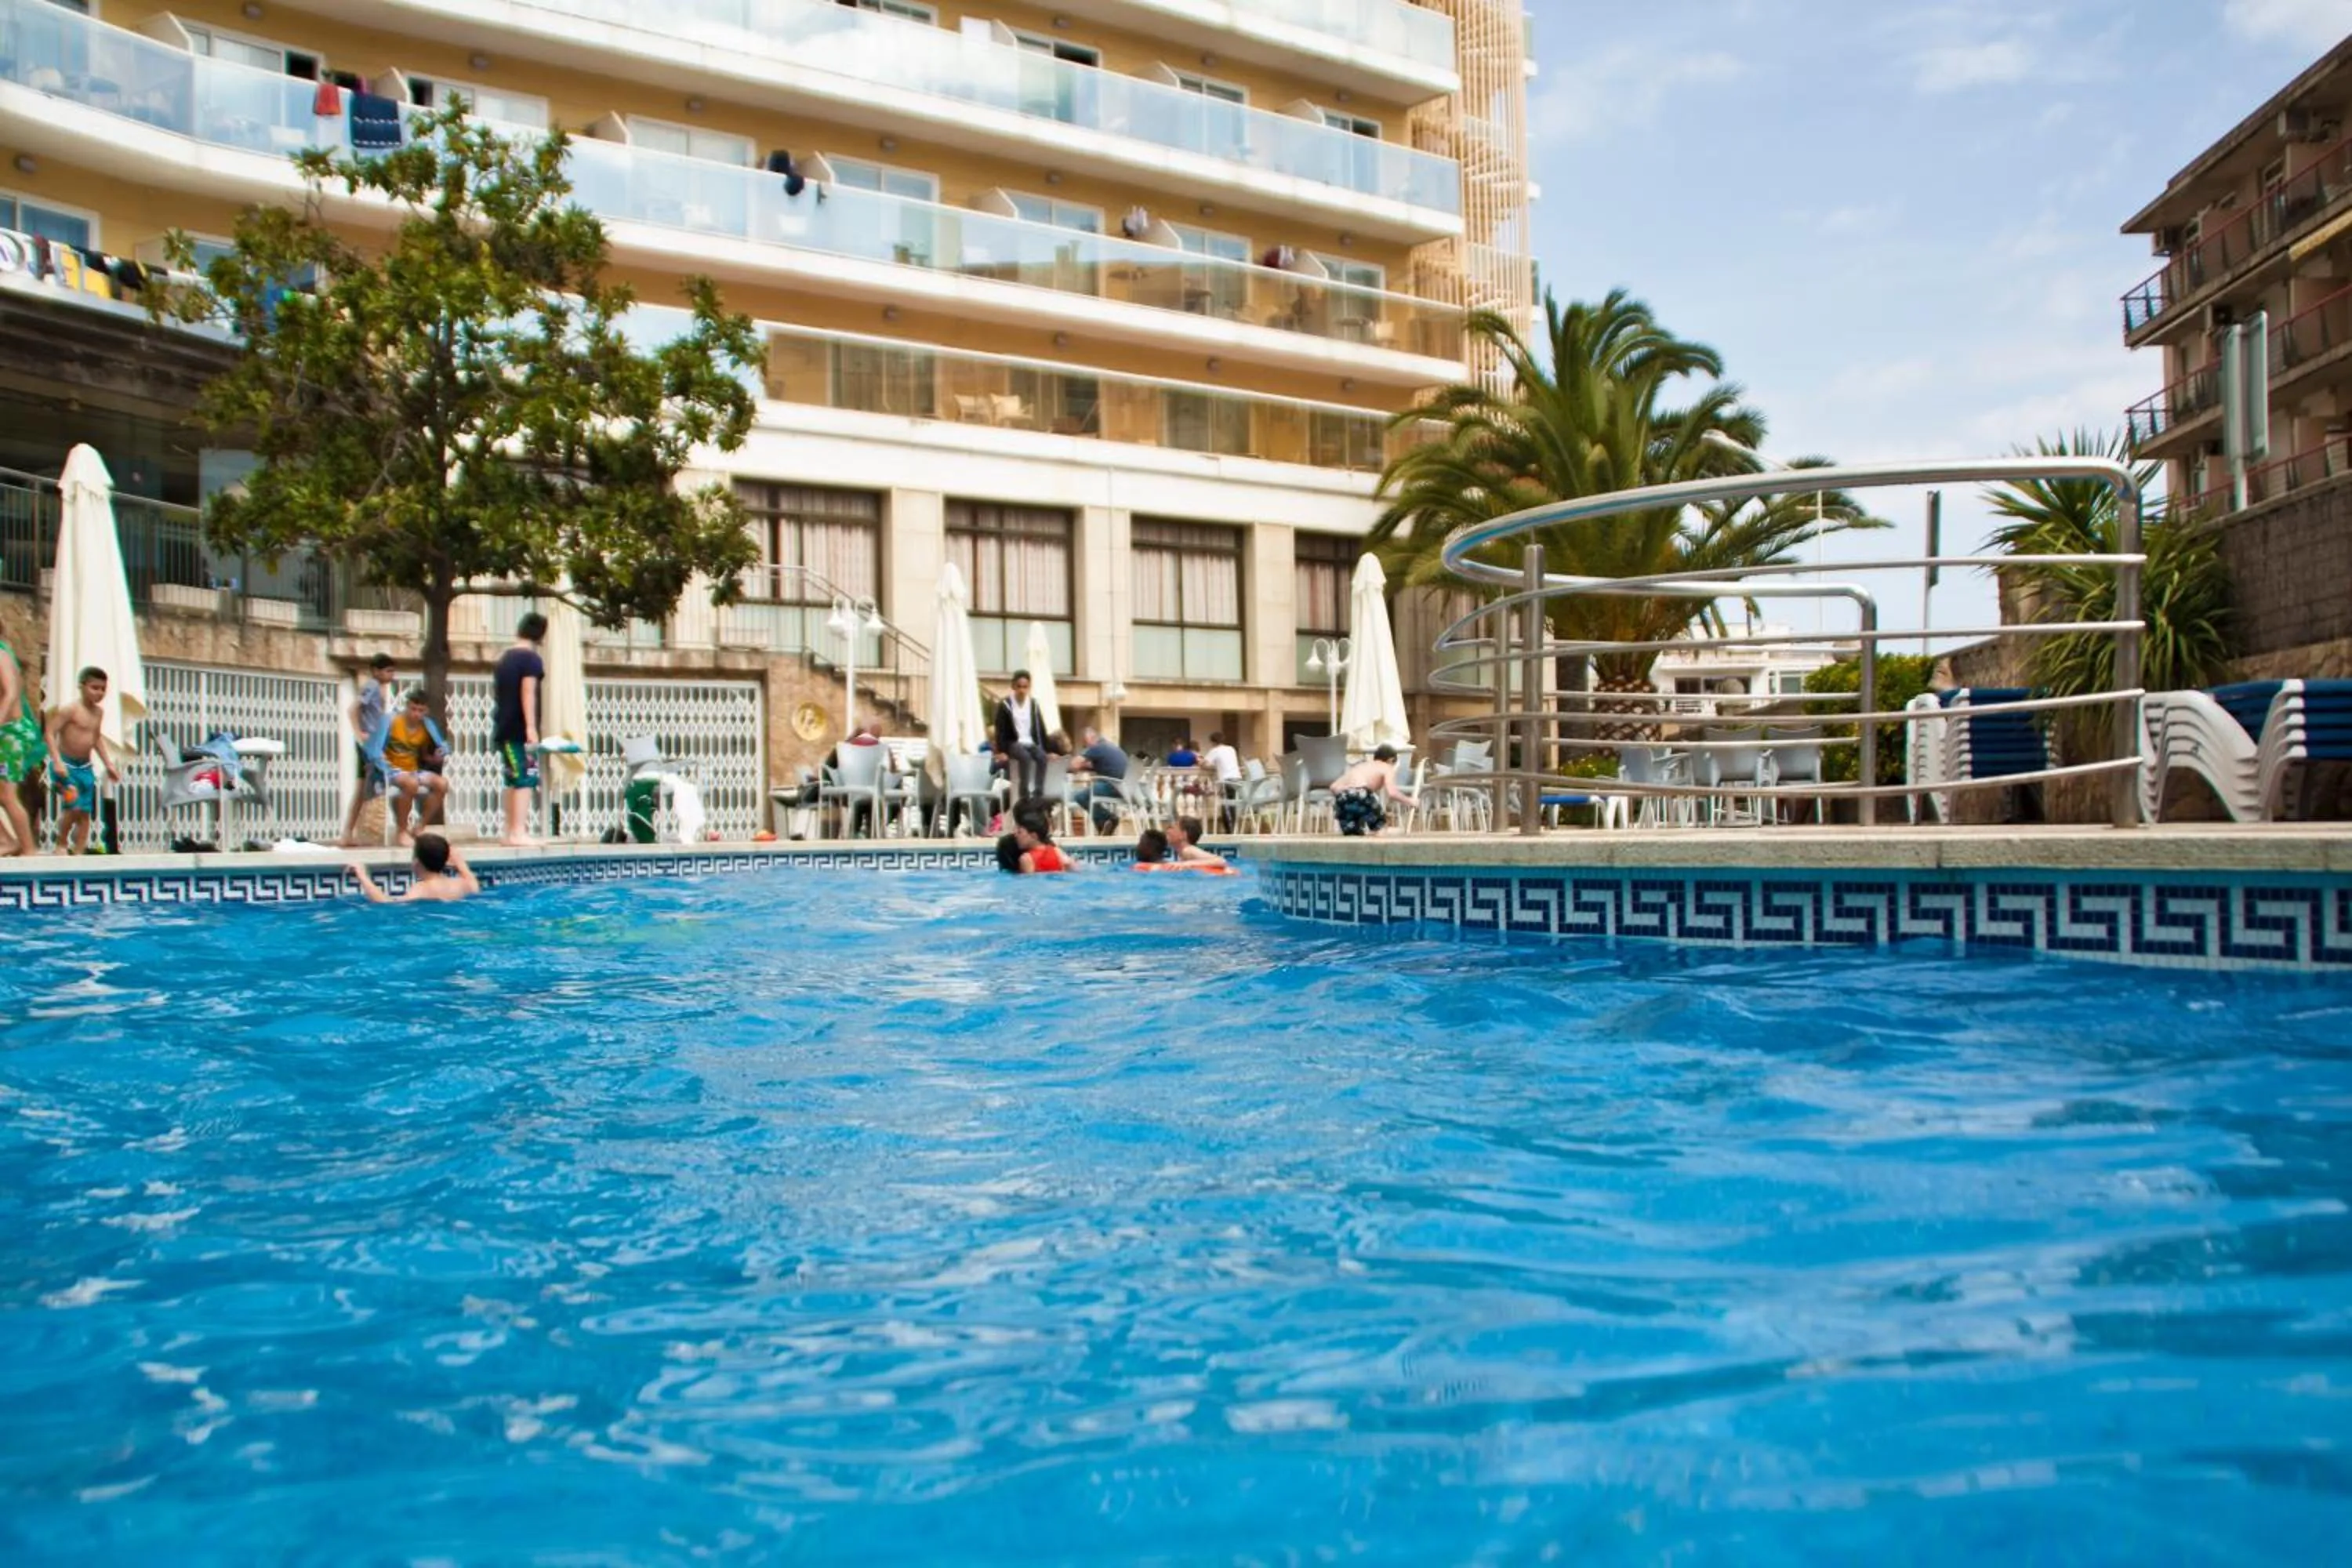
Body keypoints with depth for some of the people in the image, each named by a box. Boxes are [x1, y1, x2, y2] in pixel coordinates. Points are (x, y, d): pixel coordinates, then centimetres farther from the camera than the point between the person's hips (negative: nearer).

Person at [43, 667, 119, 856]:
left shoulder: (99, 712, 9)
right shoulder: (70, 709, -14)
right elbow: (50, 733, -17)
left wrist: (109, 764, 21)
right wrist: (57, 761, -26)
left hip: (86, 767, 7)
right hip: (66, 766, -7)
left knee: (85, 813, 3)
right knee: (75, 807, -17)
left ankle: (78, 852, 9)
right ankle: (61, 844, 6)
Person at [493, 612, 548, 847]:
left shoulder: (504, 658, 16)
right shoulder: (531, 658, -8)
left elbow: (495, 692, 23)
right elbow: (528, 692, -18)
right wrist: (531, 726, -23)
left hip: (503, 728, 8)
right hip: (521, 730, -8)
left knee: (513, 780, 13)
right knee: (526, 780, -9)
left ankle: (511, 832, 14)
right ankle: (519, 833, -15)